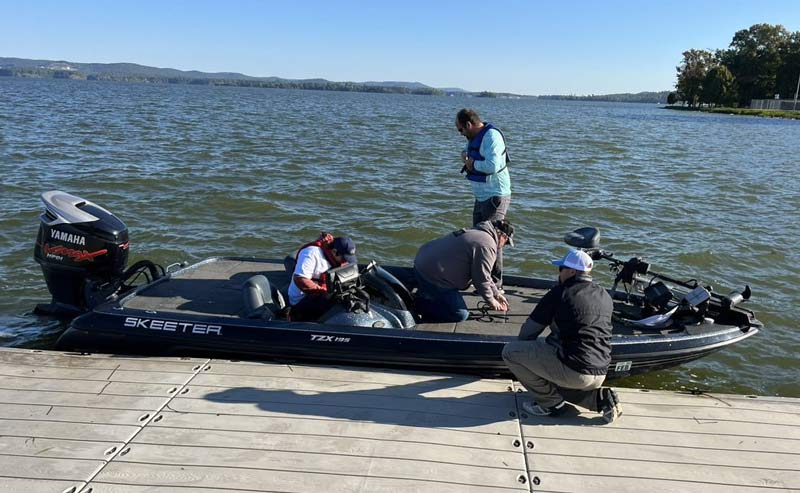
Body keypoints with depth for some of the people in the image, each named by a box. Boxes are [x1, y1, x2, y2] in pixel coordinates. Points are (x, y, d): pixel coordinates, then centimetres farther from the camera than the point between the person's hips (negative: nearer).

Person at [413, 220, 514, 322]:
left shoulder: (476, 233, 17)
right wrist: (491, 301, 3)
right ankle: (419, 306, -5)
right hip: (433, 275, -11)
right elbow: (481, 279, -14)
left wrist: (496, 293, 23)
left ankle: (422, 297, 19)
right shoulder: (486, 245, -16)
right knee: (460, 314, -6)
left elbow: (484, 273, 24)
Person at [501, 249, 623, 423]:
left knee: (510, 350, -1)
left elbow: (528, 331, -2)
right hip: (599, 375, 8)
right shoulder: (605, 297, 10)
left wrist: (525, 349, 20)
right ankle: (600, 397, 12)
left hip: (573, 370, -8)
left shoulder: (560, 293, -9)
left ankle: (551, 402, 3)